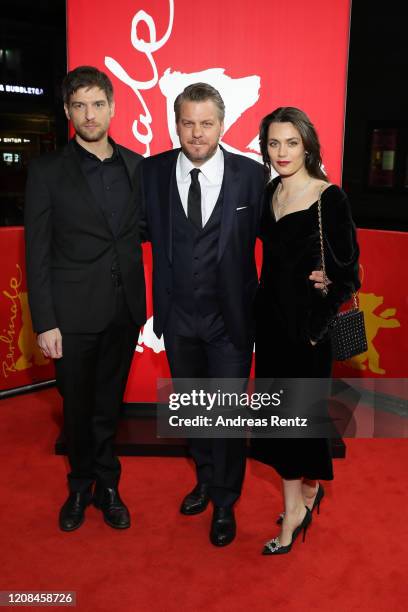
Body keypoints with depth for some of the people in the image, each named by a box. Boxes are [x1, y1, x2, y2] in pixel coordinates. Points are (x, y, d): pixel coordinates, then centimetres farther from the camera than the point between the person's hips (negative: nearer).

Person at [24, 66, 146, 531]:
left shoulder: (135, 165, 5)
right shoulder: (48, 170, -4)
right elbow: (37, 252, -6)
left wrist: (143, 301, 0)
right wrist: (44, 322, -10)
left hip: (124, 310, 2)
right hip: (74, 313, -2)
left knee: (108, 404, 15)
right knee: (77, 406, 12)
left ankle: (106, 485, 34)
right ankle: (81, 486, 35)